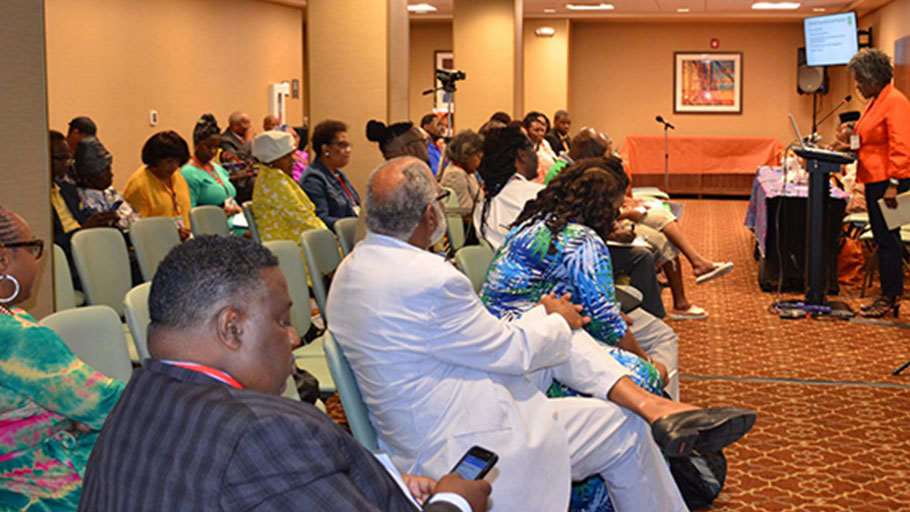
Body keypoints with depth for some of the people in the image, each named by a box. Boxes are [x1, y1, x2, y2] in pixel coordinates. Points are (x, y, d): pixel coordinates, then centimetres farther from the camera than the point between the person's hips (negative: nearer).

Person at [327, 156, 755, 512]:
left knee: (553, 331, 11)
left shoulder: (351, 270, 3)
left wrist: (543, 316, 12)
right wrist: (558, 321, 5)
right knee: (622, 429, 3)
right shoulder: (428, 281, -28)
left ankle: (648, 403, 7)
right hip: (459, 451, -9)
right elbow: (513, 351, -16)